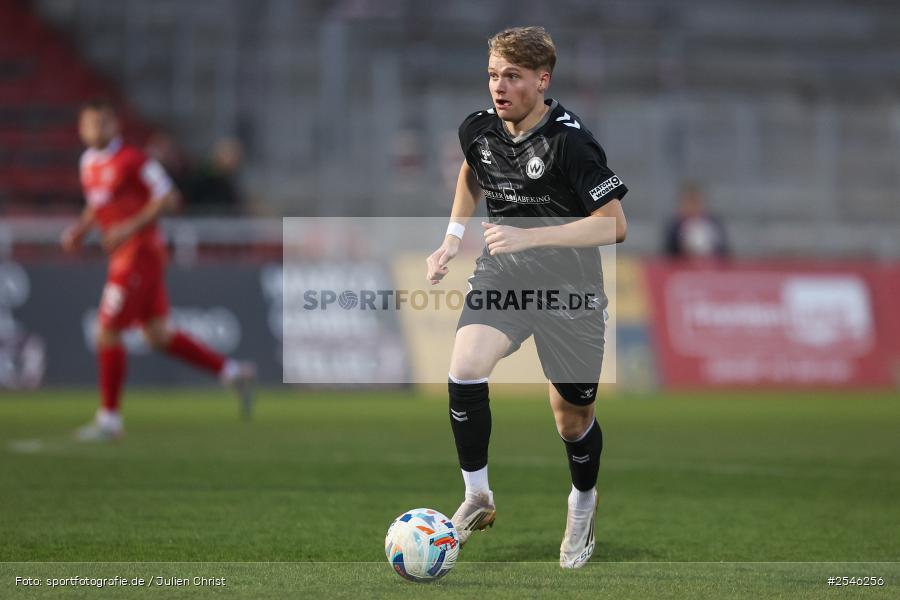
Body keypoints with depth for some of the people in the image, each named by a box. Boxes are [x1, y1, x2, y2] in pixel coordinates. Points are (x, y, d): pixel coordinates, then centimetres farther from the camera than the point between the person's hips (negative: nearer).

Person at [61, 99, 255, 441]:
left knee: (107, 333, -7)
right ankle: (232, 372, 20)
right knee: (158, 335, 11)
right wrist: (81, 229, 8)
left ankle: (109, 419, 2)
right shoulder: (88, 163, 12)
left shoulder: (132, 160, -14)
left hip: (139, 253, -9)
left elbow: (168, 198, -14)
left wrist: (130, 227, -21)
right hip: (123, 256, 9)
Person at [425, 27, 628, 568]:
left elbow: (615, 225, -26)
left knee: (573, 420, 9)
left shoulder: (569, 142, -23)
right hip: (501, 277, 3)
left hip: (570, 291, -3)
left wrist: (528, 236, -32)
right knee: (465, 369, -25)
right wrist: (454, 236, 11)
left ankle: (583, 504, 41)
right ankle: (478, 497, -11)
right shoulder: (479, 129, -5)